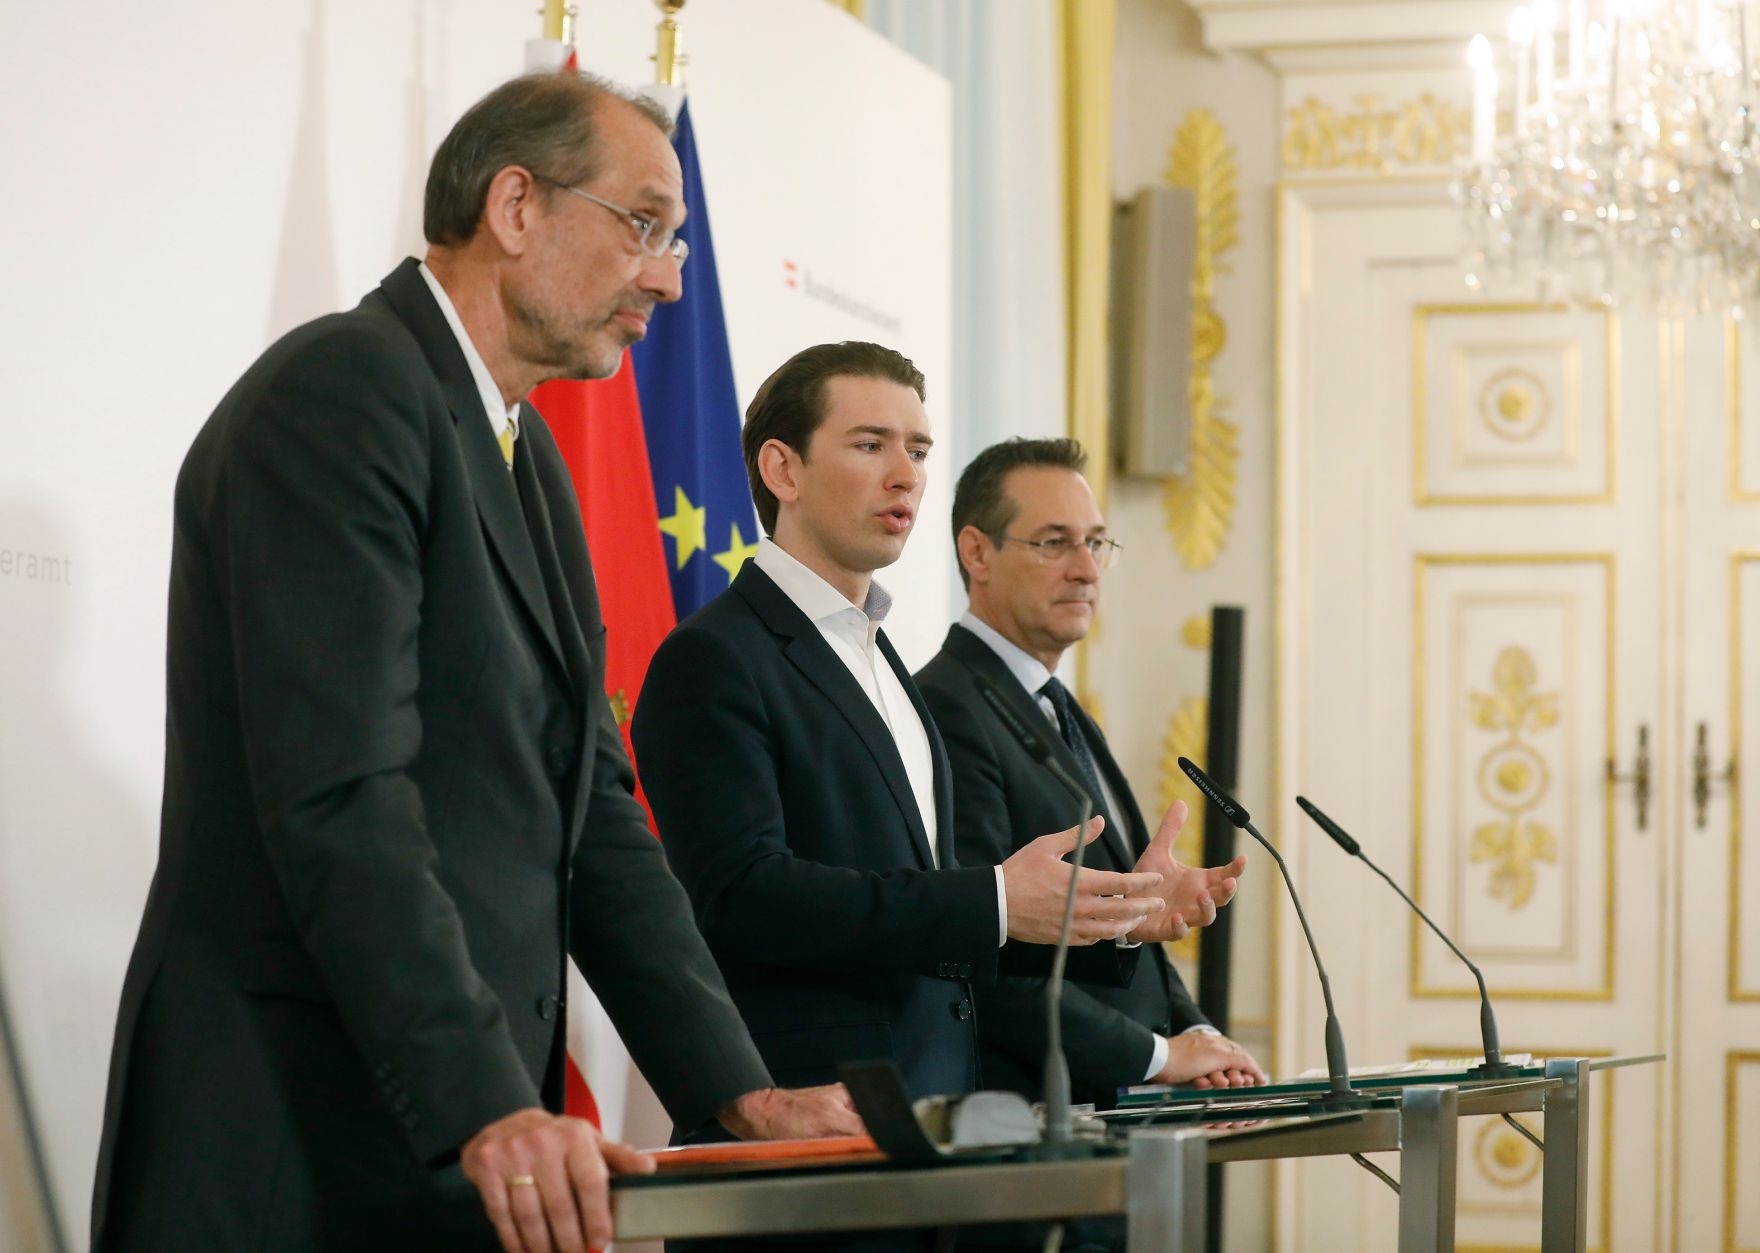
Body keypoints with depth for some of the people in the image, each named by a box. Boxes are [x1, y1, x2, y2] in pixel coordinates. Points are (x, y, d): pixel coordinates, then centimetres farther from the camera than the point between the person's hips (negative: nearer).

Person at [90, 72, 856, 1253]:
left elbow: (589, 805, 15)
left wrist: (737, 1091, 6)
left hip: (486, 1146, 9)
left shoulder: (525, 455, 18)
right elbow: (339, 798, -21)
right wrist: (483, 1109, -27)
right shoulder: (342, 391, -11)